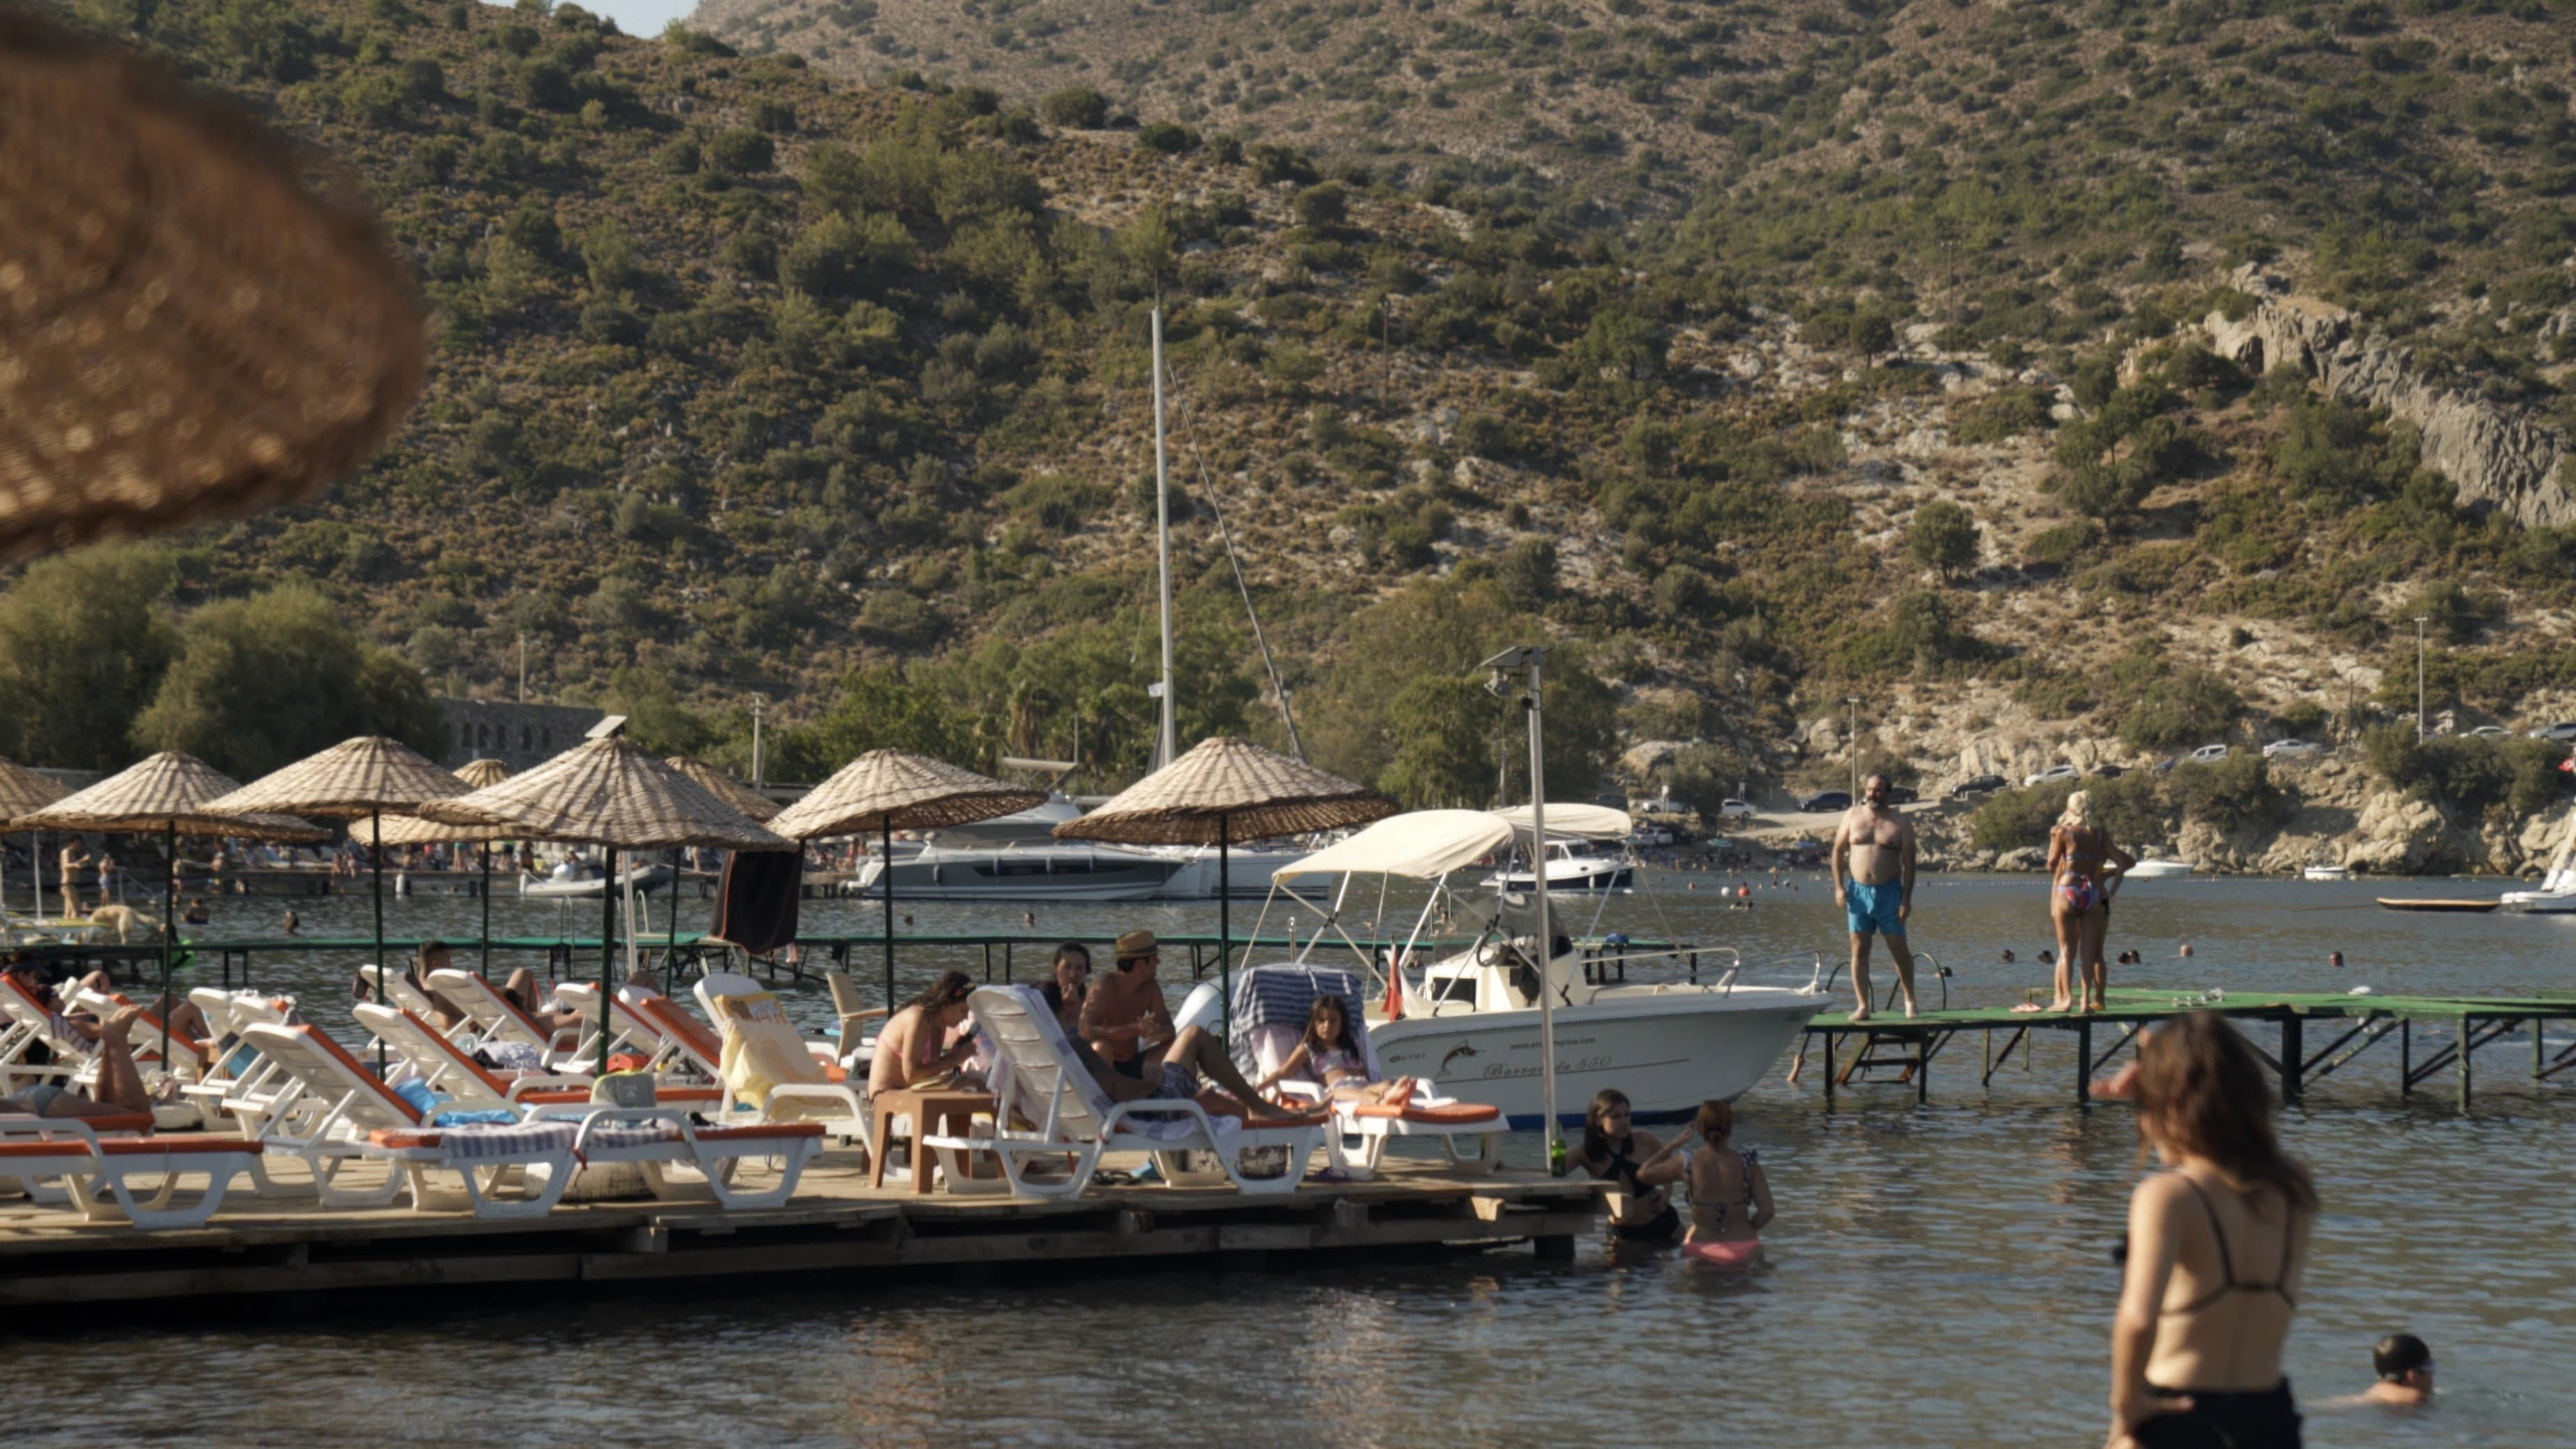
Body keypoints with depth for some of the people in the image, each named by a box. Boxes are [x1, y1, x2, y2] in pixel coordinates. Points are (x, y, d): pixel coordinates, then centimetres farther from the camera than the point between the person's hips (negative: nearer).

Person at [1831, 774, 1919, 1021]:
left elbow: (1909, 863, -2)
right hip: (1858, 891, 2)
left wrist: (1906, 899, -9)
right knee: (1859, 950, 0)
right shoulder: (1852, 816, 6)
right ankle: (1863, 1006, 4)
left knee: (1899, 950, 1)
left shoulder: (1900, 824, 0)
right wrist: (1839, 887, 2)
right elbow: (1838, 851, 11)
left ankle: (1910, 1000, 18)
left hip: (1889, 892, -2)